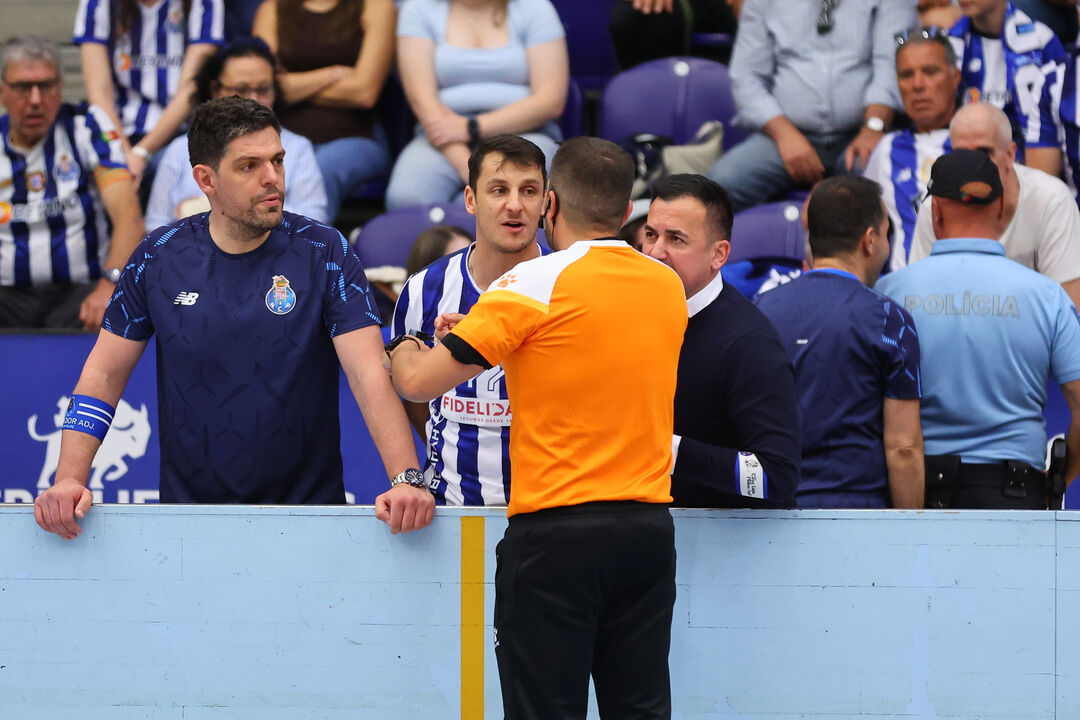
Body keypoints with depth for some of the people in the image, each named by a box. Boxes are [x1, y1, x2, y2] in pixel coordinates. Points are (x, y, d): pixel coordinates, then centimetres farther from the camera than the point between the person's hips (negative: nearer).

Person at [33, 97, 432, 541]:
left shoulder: (324, 253, -2)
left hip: (307, 510, -1)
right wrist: (69, 479, -8)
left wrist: (407, 479, -26)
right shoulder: (159, 257, 3)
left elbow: (371, 376, -11)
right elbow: (103, 374, 7)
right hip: (189, 511, 1)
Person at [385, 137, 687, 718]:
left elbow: (420, 384, -7)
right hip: (649, 528, 5)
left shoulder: (536, 284, -9)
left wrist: (404, 357, 16)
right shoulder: (668, 287, 8)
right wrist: (486, 333, 28)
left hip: (555, 532, -5)